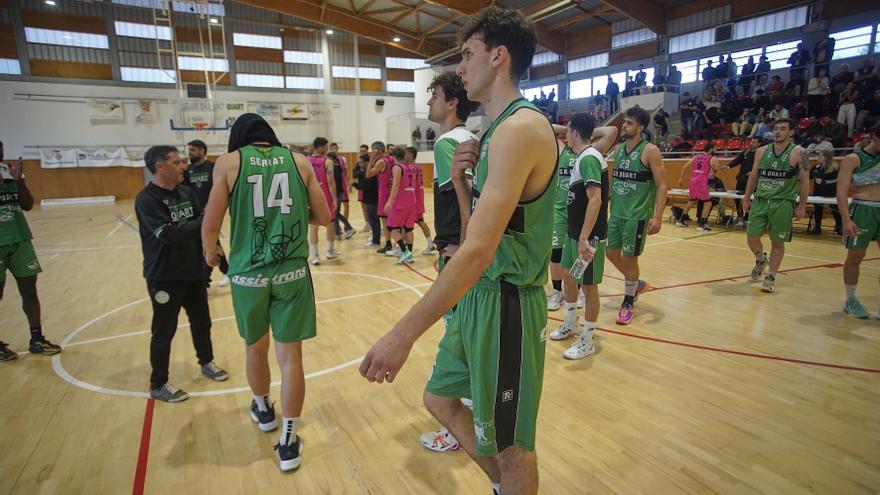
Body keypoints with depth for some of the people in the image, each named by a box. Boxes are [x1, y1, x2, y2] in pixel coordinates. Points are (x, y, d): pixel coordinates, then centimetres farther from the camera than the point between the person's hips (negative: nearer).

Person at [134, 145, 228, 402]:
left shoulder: (186, 192, 3)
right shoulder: (146, 199, -17)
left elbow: (203, 224, 6)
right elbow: (169, 234, -27)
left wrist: (212, 246, -10)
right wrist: (203, 221, -25)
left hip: (194, 272, 6)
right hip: (164, 278, -6)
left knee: (202, 321, 19)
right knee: (164, 331, 6)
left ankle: (206, 363, 40)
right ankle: (158, 385, 22)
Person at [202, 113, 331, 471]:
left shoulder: (229, 162, 1)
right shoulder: (299, 161, 5)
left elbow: (210, 226, -2)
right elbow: (324, 217, 5)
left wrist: (210, 252, 18)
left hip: (248, 273, 0)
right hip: (292, 271, 0)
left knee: (255, 348, 22)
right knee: (290, 355, 8)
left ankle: (263, 410, 46)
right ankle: (289, 442, 16)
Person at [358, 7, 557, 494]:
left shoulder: (520, 128, -19)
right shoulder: (500, 129, 12)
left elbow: (478, 251, -28)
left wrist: (403, 334, -24)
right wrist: (461, 179, -1)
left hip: (505, 305, -10)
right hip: (476, 296, 10)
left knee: (509, 444, 11)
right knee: (439, 399, 23)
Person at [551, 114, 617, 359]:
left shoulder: (588, 158, -19)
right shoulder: (584, 156, 7)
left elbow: (595, 199, -28)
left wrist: (584, 238, -33)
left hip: (588, 236, -10)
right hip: (573, 232, 10)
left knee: (588, 285, 1)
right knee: (567, 274, 20)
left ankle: (587, 340, 15)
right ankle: (570, 323, 38)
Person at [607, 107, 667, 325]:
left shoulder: (650, 151, -10)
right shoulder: (619, 149, 9)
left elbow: (661, 185, -13)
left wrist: (657, 216, -21)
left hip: (637, 215, -7)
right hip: (617, 213, 7)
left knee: (629, 258, 1)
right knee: (612, 253, 11)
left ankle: (628, 303, 18)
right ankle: (638, 284, 36)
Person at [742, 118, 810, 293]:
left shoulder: (798, 153, -4)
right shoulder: (762, 151, 8)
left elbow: (805, 181, -3)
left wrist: (801, 206, -7)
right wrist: (746, 198, 10)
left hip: (783, 203, -3)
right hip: (760, 201, 3)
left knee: (777, 243, 1)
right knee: (751, 238, 3)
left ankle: (771, 277, 13)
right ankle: (761, 260, 33)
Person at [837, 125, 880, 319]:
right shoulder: (853, 159, -5)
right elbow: (842, 191, -13)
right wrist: (846, 219, -21)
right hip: (863, 210, -5)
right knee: (855, 256, 3)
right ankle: (851, 301, 15)